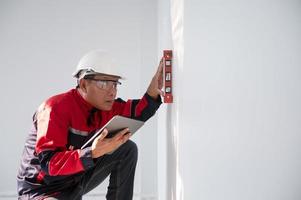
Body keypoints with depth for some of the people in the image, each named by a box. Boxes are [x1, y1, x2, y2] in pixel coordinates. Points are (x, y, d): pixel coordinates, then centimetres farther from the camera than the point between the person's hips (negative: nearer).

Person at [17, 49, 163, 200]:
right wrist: (93, 153, -43)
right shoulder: (56, 108, -25)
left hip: (76, 181, 8)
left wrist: (153, 90, -22)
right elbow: (48, 163, -32)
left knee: (128, 149, 1)